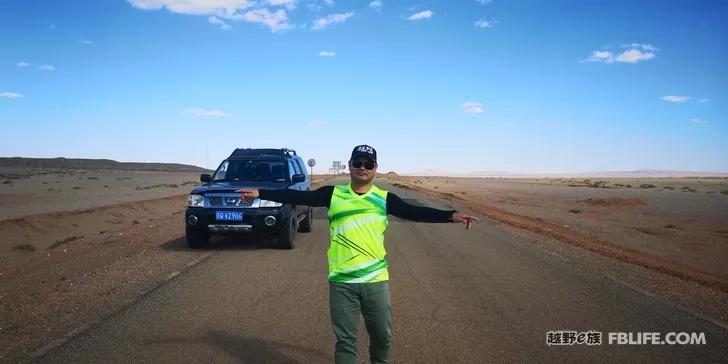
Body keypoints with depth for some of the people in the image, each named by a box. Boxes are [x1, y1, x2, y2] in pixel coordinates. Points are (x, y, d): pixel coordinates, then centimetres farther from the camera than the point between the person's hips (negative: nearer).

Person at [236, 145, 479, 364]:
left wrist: (452, 215, -17)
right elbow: (298, 197, -2)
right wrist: (259, 193, -6)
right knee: (345, 339, 9)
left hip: (375, 280, 1)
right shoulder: (333, 194, 1)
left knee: (382, 335, 15)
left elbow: (416, 212, -7)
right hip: (341, 281, 0)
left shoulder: (384, 199, 0)